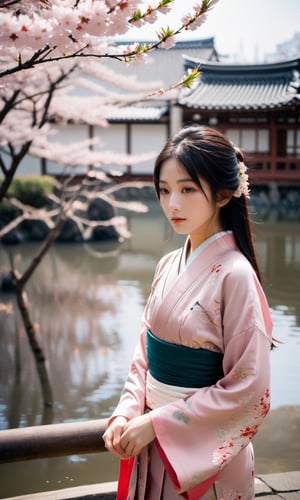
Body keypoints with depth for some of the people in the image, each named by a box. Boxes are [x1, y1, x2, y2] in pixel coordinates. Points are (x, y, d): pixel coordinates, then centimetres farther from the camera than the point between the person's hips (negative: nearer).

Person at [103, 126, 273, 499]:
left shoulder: (235, 275, -18)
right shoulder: (168, 266, 1)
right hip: (153, 443, 6)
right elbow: (145, 352, 8)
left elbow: (248, 389, -19)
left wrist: (157, 423, -18)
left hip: (204, 451, -6)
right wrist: (127, 414, -7)